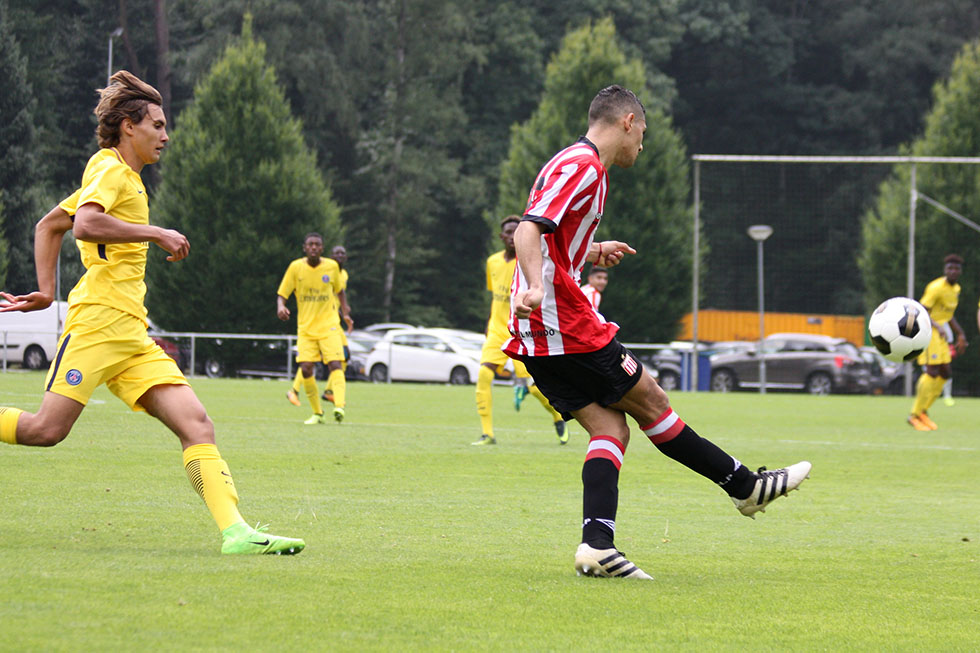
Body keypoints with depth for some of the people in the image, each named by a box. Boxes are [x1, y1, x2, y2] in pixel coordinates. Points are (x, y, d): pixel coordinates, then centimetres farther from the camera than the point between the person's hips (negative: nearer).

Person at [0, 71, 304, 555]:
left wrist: (47, 291, 23)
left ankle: (235, 531, -19)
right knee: (47, 429, -15)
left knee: (196, 423, -7)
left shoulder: (127, 178, 26)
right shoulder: (109, 168, -2)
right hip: (99, 319, -9)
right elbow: (83, 225, -22)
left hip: (131, 334, 9)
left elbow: (48, 226, 31)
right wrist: (156, 234, -16)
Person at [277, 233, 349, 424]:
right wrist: (280, 307, -18)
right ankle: (317, 413, 3)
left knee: (335, 364, -20)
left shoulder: (332, 266, 2)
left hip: (329, 325, 0)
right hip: (305, 327, 0)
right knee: (306, 368, -11)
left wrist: (345, 308, 11)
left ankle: (339, 406, -32)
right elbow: (282, 294, 1)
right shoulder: (296, 267, -2)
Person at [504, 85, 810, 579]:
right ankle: (746, 486, 14)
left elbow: (548, 239, 29)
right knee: (650, 404, 3)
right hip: (567, 326, -10)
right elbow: (528, 231, -24)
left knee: (611, 429, 3)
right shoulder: (582, 166, -12)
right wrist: (535, 289, -39)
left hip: (536, 335, 10)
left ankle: (596, 545, -11)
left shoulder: (577, 164, 19)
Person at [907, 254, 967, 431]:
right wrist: (938, 327, -37)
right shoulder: (937, 288, -17)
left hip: (939, 333, 9)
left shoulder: (956, 289, 12)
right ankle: (915, 415, -11)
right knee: (932, 371, -17)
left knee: (945, 373, 6)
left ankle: (922, 411, 16)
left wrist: (960, 335, 24)